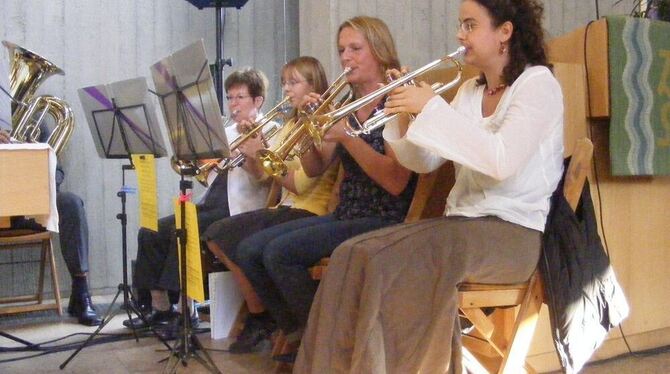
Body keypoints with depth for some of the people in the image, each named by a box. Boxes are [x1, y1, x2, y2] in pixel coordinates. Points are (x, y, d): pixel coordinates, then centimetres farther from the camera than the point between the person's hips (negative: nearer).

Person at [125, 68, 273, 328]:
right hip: (210, 205, 8)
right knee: (151, 232, -9)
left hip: (238, 211, -8)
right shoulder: (227, 133, 24)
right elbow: (207, 174, 17)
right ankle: (157, 305, -4)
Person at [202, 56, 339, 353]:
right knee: (216, 235, -6)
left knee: (231, 240, -19)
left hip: (311, 213, -9)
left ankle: (260, 319, -1)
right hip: (286, 208, 9)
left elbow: (299, 183, -18)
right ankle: (259, 304, 2)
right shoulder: (291, 126, 19)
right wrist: (250, 147, -3)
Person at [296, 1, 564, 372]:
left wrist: (432, 106, -19)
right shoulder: (469, 91, 16)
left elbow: (501, 160, -23)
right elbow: (424, 161, 13)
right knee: (351, 256, -16)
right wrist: (403, 113, -3)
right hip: (463, 221, 7)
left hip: (514, 233, -7)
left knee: (382, 261, -29)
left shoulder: (538, 83, -5)